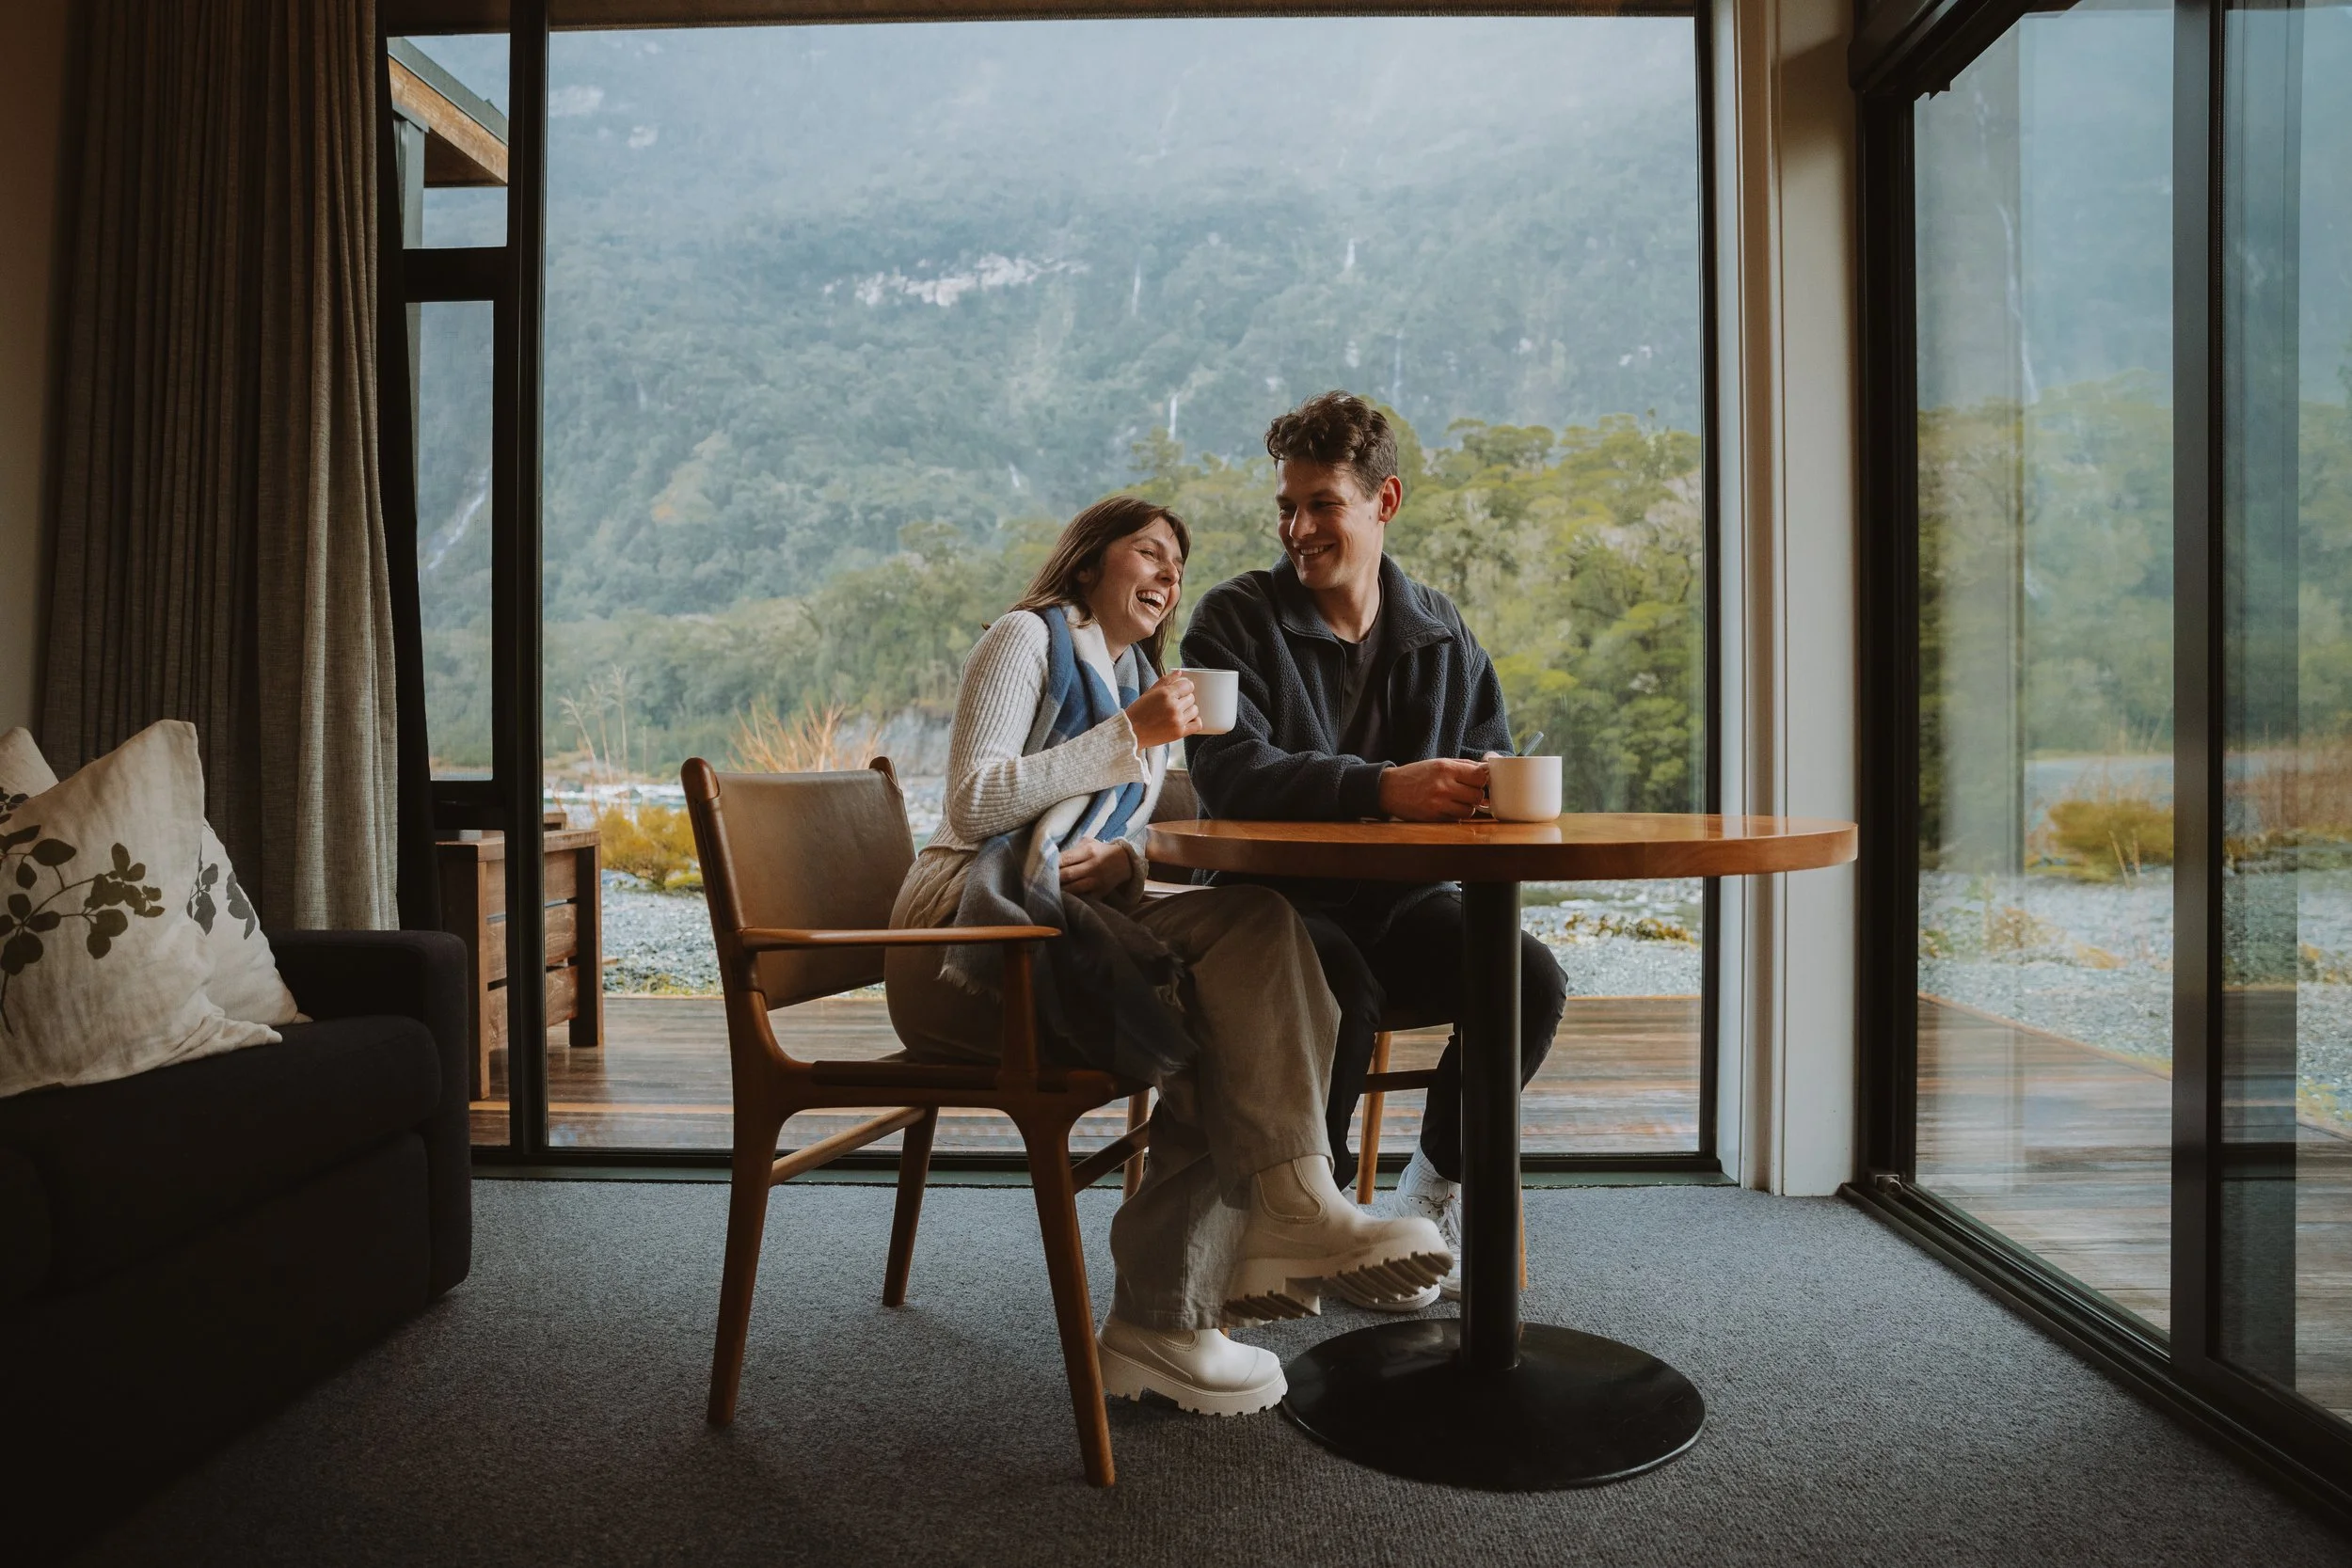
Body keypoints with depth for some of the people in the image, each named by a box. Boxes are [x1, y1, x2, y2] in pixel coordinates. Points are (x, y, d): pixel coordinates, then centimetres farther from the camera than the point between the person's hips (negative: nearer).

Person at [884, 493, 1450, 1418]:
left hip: (1067, 925, 7)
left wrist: (1122, 859, -4)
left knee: (1223, 1032, -21)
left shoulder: (1144, 683, 25)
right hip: (970, 934, -7)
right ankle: (1295, 1207, -25)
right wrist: (1130, 734, -15)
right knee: (1254, 923, -25)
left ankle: (1163, 1322, -23)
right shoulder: (1026, 640, 2)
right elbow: (974, 803, -10)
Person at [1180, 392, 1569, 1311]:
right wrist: (1384, 790, -35)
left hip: (1397, 895, 4)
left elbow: (1490, 763, 12)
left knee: (1531, 980, -21)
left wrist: (1495, 788, -15)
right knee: (1344, 991, -35)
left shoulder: (1441, 634, 10)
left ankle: (1427, 1199, 2)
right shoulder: (1234, 622, -5)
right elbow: (1232, 776, -21)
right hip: (1275, 897, -4)